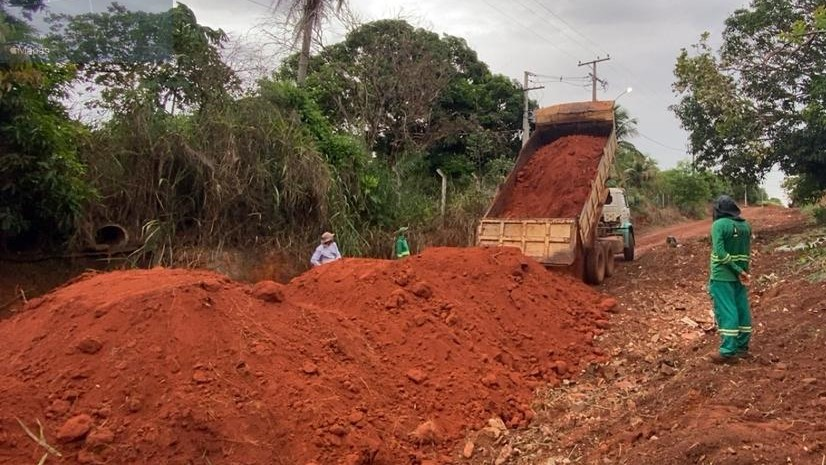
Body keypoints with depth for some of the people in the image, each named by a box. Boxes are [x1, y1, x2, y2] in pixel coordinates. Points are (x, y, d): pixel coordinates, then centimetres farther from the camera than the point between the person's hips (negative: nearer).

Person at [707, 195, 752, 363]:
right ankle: (742, 347, 22)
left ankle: (728, 352, -4)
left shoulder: (719, 225, -13)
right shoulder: (745, 225, 7)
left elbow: (720, 252, -21)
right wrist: (742, 272, 14)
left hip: (722, 276, -7)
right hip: (740, 275, 7)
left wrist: (738, 272, -16)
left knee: (725, 312, -5)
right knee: (742, 310, 12)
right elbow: (747, 251, 10)